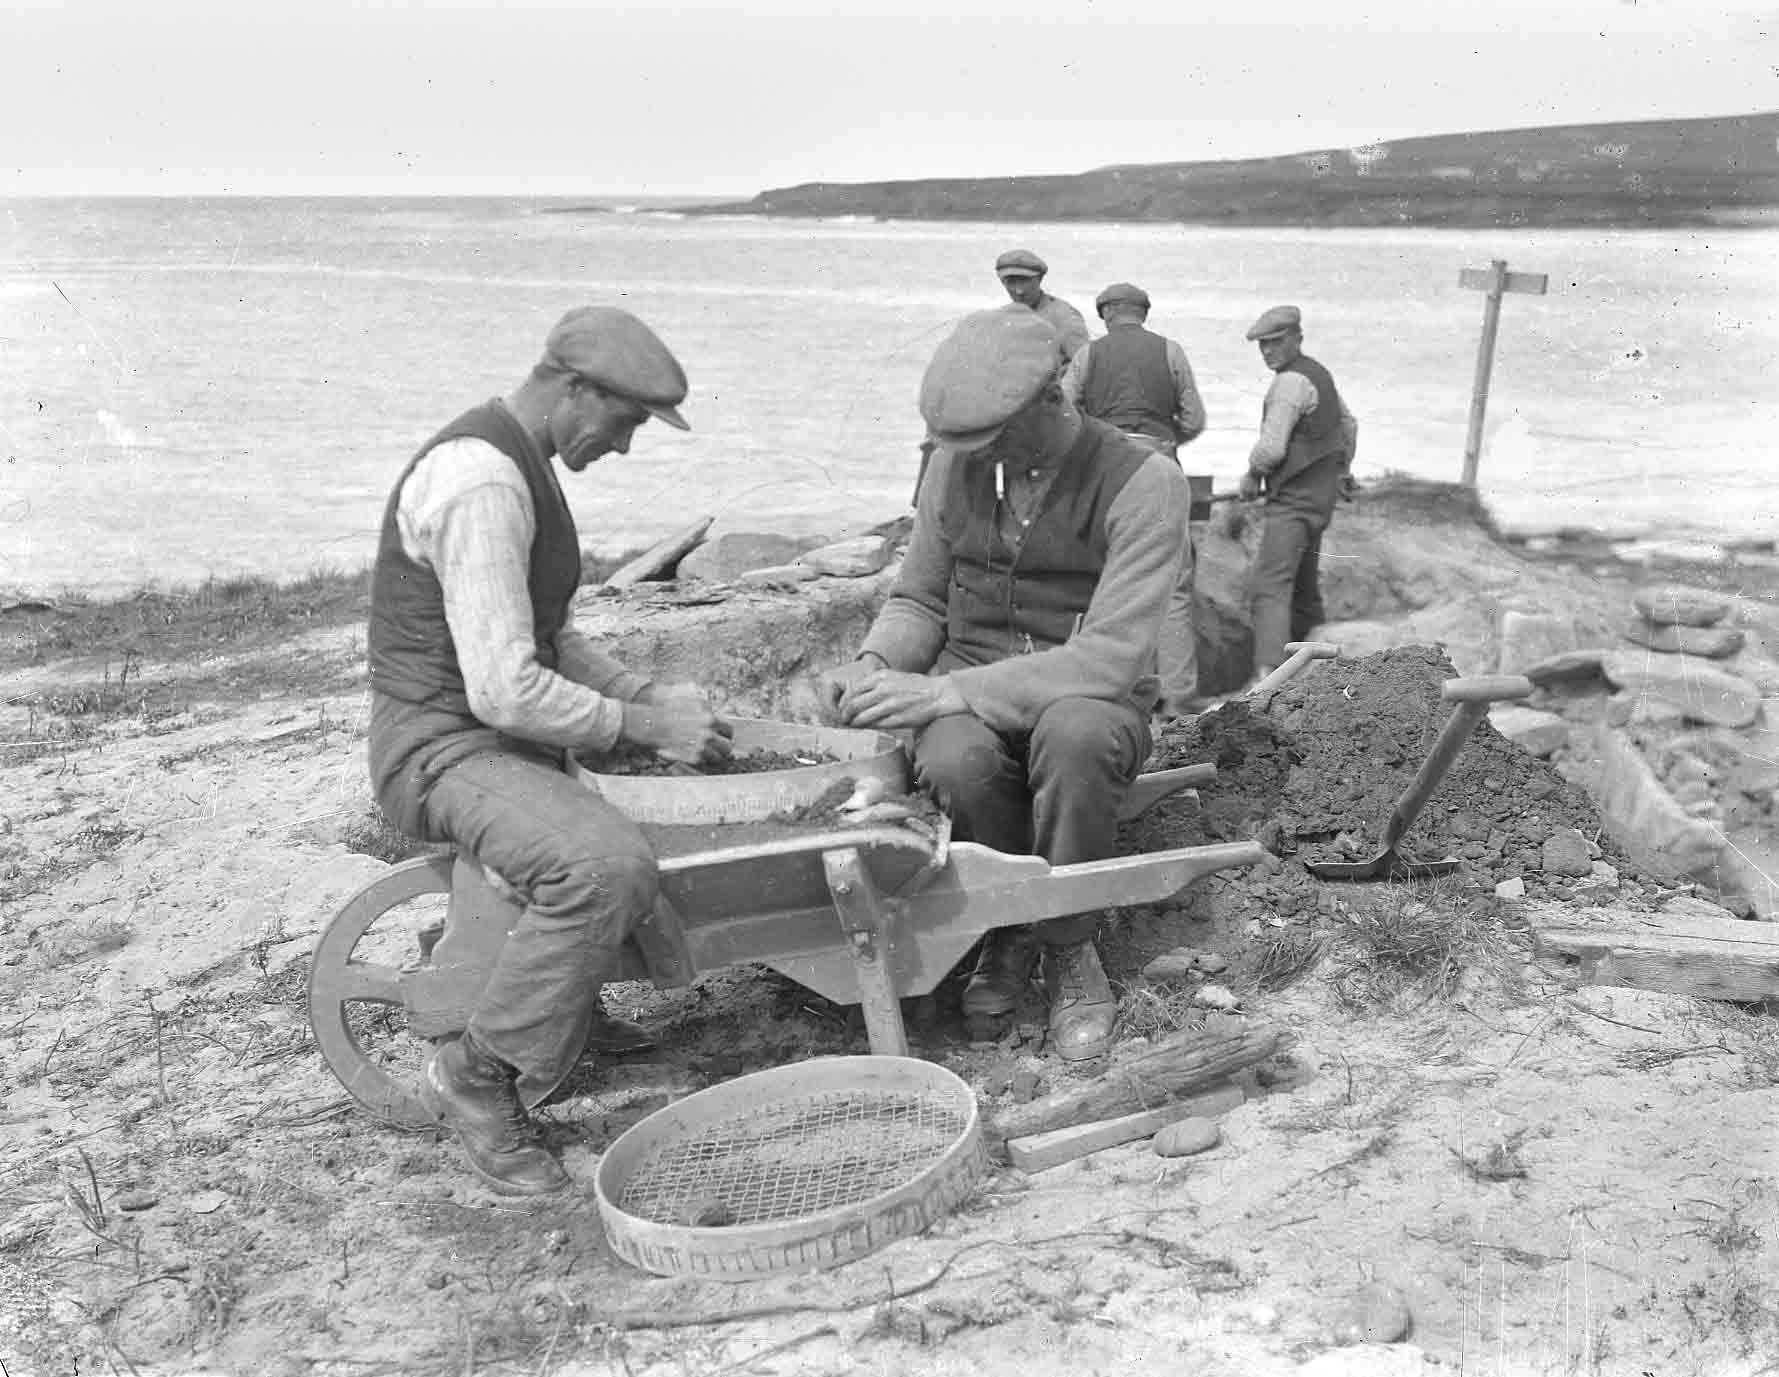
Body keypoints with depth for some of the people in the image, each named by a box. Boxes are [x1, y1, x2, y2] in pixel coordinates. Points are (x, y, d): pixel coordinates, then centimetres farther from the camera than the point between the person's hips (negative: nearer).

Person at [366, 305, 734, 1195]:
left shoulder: (522, 463, 10)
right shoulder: (480, 481, -23)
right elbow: (506, 690, -29)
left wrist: (645, 695, 4)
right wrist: (647, 727, -19)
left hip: (506, 732, 10)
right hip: (444, 749, -10)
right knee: (610, 869, -33)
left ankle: (570, 1002, 26)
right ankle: (478, 1076, -13)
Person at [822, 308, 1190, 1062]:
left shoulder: (1144, 482, -15)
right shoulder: (957, 466, 1)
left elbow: (1111, 657, -23)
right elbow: (917, 600, 13)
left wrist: (948, 691, -28)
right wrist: (874, 665, -11)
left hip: (1090, 698, -2)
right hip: (967, 697, 3)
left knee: (1074, 734, -39)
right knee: (954, 761, -34)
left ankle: (1068, 948, -12)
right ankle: (1011, 924, -3)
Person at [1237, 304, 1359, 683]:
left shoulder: (1291, 382, -18)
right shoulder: (1318, 374, 14)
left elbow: (1272, 447, -23)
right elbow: (1348, 424, 28)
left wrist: (1253, 474, -4)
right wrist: (1341, 473, 39)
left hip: (1294, 499, -10)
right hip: (1321, 494, 10)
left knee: (1270, 585, -18)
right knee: (1303, 578, 21)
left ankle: (1267, 673, -29)